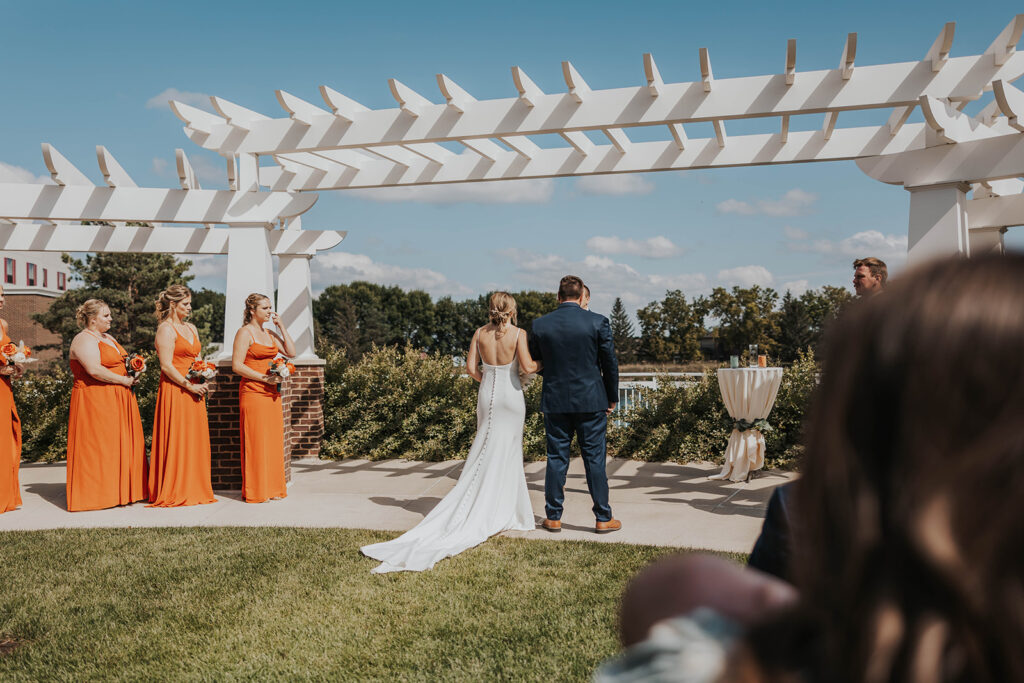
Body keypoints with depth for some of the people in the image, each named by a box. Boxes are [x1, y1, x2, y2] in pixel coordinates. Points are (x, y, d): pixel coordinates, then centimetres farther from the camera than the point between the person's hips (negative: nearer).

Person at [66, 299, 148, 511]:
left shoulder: (109, 338, 19)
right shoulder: (84, 340, -11)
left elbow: (121, 364, 26)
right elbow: (94, 370, -22)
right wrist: (124, 380, -17)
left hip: (116, 401, 9)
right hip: (94, 401, -9)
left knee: (121, 444, 8)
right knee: (98, 445, -7)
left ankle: (120, 492, 14)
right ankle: (97, 494, -2)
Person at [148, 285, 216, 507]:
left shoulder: (191, 328, 17)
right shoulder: (166, 329, -8)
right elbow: (166, 366, -14)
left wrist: (204, 380, 4)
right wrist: (190, 386, -16)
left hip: (194, 391, 8)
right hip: (175, 391, -8)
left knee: (196, 439, 9)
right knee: (175, 441, -4)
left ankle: (194, 488, 17)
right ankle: (173, 493, 3)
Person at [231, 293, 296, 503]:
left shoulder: (270, 334, 17)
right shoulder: (245, 332, -5)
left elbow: (291, 352, 9)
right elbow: (237, 366, -12)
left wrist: (281, 326, 7)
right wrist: (264, 378, -17)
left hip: (272, 393, 7)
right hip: (253, 393, -7)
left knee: (273, 440, 8)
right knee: (256, 441, -4)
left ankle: (271, 488, 15)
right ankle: (255, 491, 2)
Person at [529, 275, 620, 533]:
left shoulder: (540, 324, -2)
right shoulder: (598, 322, -7)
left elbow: (535, 361, 9)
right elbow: (610, 363, -2)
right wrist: (612, 397, 10)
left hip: (554, 401, 1)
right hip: (591, 401, -1)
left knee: (556, 459, 9)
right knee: (594, 459, 5)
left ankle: (553, 517, 15)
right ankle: (603, 518, 12)